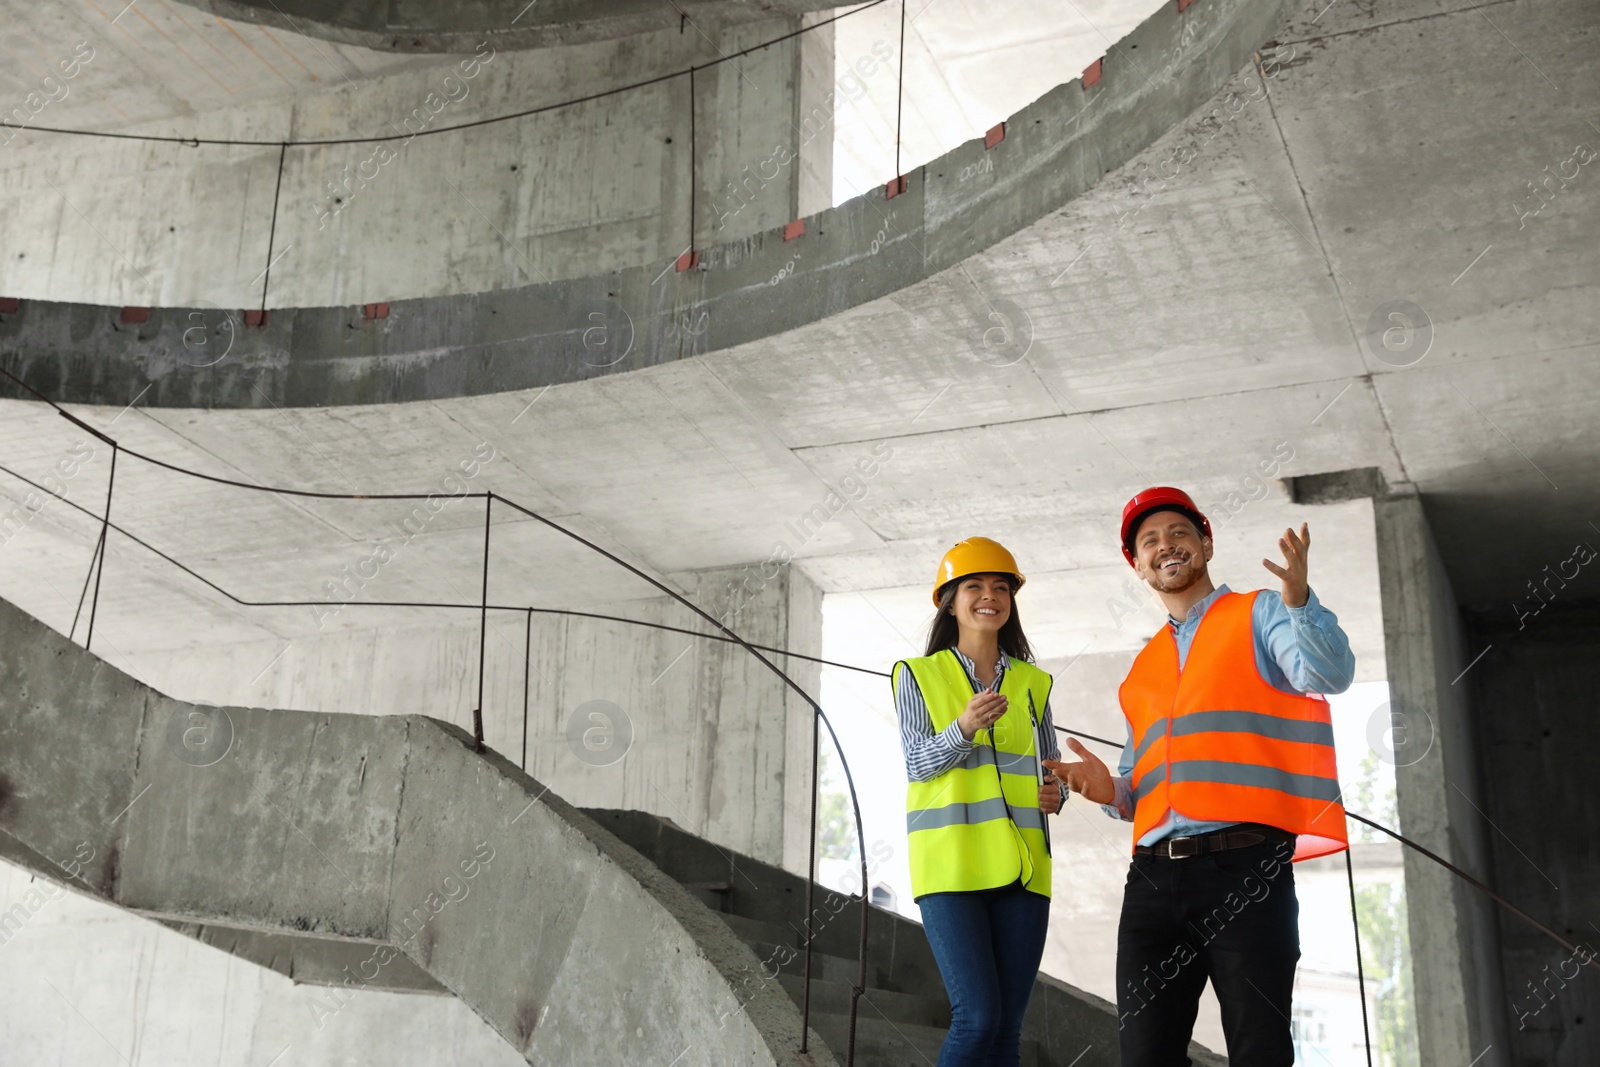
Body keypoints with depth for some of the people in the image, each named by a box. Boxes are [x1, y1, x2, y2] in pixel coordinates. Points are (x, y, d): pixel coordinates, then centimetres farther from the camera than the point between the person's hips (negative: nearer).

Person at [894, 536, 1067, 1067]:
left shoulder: (1032, 683, 15)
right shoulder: (919, 675, 6)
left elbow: (1051, 767, 18)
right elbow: (918, 762, -4)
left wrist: (1055, 793, -5)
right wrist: (965, 728, -22)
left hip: (1020, 864, 4)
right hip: (951, 860, -3)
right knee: (978, 1017, -15)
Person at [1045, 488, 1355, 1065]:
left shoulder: (1260, 614, 9)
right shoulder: (1142, 670, 25)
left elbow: (1330, 674, -11)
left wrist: (1299, 601, -29)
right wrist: (1112, 790, 6)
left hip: (1243, 863, -5)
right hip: (1154, 872, 5)